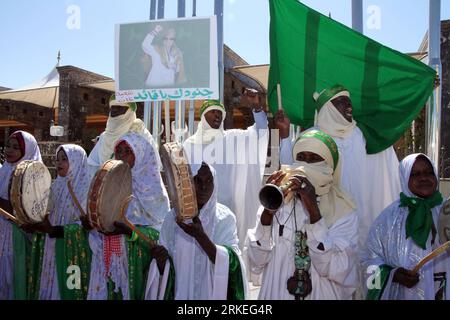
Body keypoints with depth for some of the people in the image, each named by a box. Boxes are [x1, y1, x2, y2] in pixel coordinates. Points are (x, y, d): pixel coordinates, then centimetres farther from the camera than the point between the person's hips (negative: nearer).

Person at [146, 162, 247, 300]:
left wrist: (200, 236, -28)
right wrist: (160, 259, -23)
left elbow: (230, 262, -18)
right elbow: (164, 269, -1)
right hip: (180, 292, 1)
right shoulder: (173, 218, -6)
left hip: (213, 293, -1)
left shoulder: (225, 218, -10)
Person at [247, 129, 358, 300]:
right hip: (275, 294, 1)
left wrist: (314, 211, -25)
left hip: (323, 295, -1)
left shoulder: (343, 212, -7)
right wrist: (268, 212, -21)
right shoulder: (278, 203, -3)